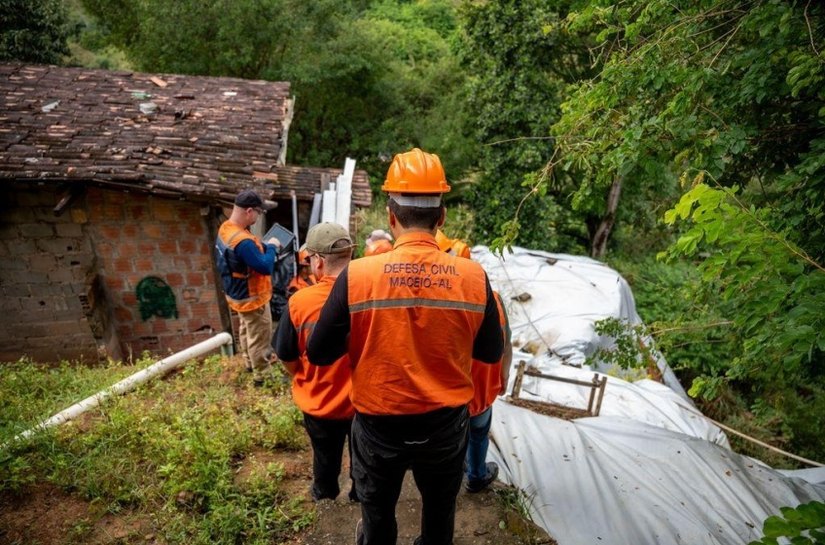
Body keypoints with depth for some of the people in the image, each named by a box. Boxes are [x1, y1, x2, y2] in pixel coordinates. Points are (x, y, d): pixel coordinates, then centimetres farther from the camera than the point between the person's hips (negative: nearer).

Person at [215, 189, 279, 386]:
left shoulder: (225, 228, -4)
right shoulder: (243, 241, -36)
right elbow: (265, 267, -31)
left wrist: (264, 246, -3)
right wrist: (271, 247, -17)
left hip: (238, 294, 10)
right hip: (252, 298, -10)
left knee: (246, 329, 27)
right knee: (260, 337, 7)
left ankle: (249, 363, 47)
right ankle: (262, 375, 21)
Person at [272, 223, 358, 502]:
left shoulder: (300, 301, -23)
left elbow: (287, 358, -10)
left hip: (320, 403, 0)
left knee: (325, 456, 27)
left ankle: (325, 493, 53)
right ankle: (361, 494, 49)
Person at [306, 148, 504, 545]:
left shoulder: (357, 276, -21)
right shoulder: (474, 277, -16)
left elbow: (318, 354, -12)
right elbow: (491, 353, -2)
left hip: (379, 425, -1)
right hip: (445, 424, 2)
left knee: (377, 511, 28)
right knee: (439, 512, 28)